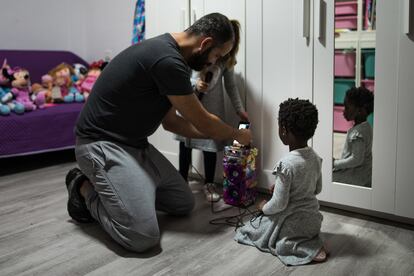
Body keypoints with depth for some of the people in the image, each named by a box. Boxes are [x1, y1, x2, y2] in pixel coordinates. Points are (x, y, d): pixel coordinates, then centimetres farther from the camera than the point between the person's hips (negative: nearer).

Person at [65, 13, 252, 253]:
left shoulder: (168, 55, 9)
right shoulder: (167, 60, -24)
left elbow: (171, 122, 16)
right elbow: (202, 122, -13)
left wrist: (222, 136, 19)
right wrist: (237, 135, 7)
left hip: (135, 144, 10)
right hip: (102, 145, -10)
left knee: (184, 204, 9)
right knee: (143, 237, -21)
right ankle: (86, 189, 3)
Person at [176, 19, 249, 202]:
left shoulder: (227, 58, -2)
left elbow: (231, 85, 4)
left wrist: (240, 109, 3)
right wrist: (194, 83, -27)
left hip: (211, 106, 2)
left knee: (211, 145, 2)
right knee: (185, 143, 9)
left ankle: (209, 185, 17)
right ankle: (182, 180, 26)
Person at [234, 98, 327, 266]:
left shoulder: (286, 164, -27)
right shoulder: (315, 157, -4)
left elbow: (279, 204, -23)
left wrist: (264, 208, -1)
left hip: (291, 223, -8)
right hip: (313, 219, 8)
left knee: (248, 231, 10)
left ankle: (302, 248, -6)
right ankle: (311, 241, 8)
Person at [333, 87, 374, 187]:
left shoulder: (359, 132, -23)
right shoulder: (365, 127, 8)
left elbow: (356, 159, -24)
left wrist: (335, 163, -15)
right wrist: (337, 162, 12)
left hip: (357, 177, -10)